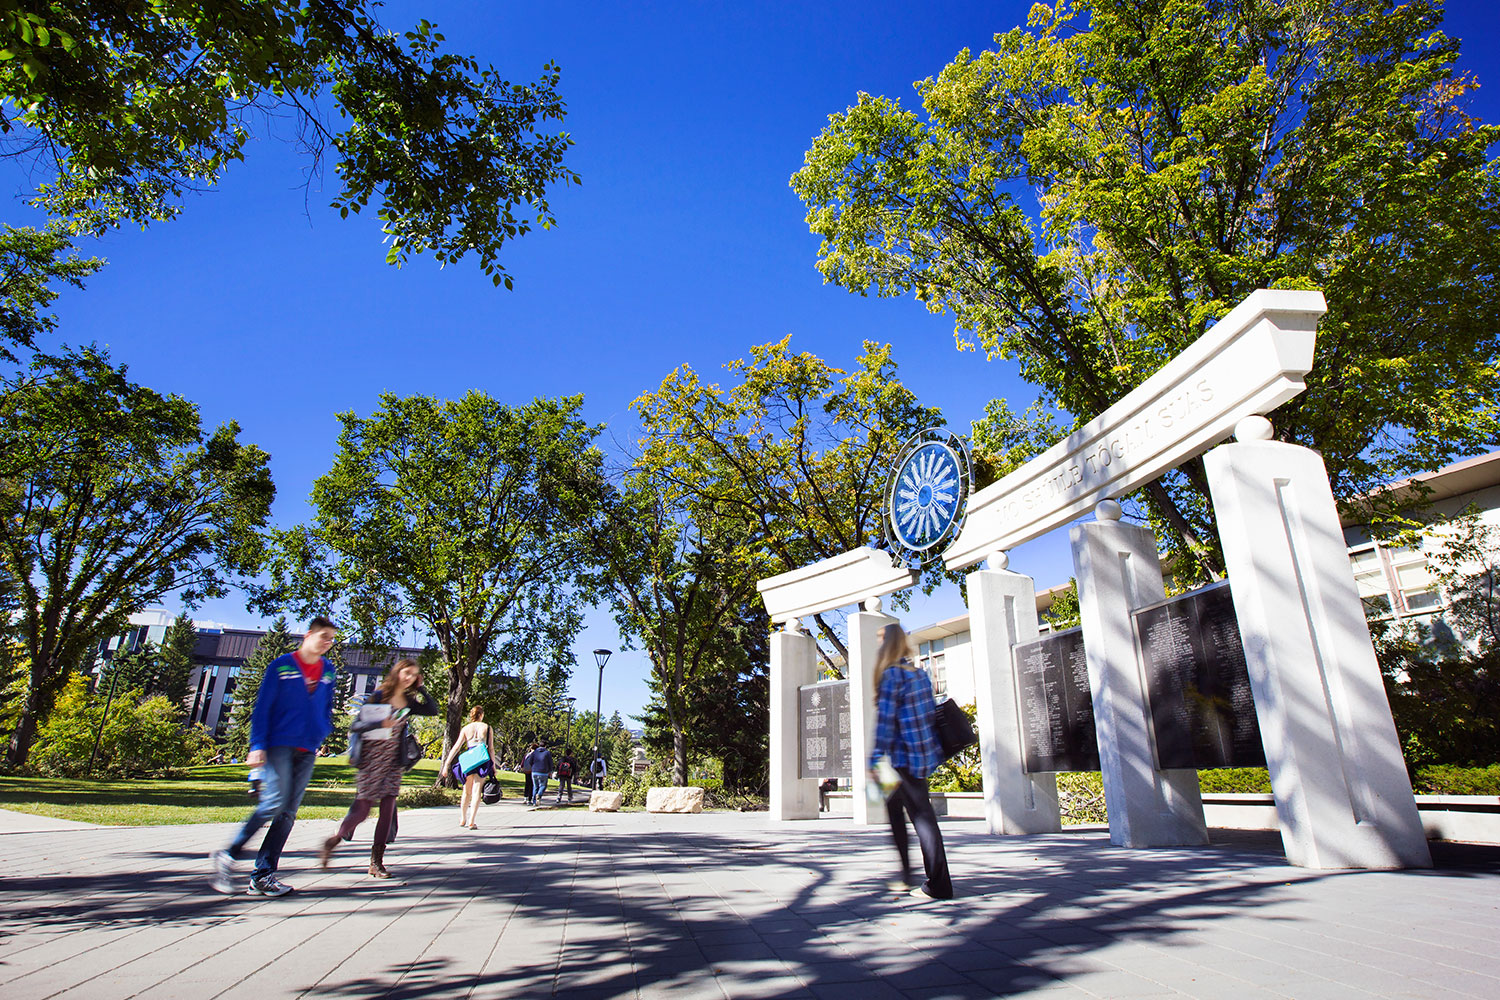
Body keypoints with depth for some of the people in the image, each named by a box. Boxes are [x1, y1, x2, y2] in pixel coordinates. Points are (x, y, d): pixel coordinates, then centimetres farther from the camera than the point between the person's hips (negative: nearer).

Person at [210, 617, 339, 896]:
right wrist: (258, 745, -9)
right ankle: (227, 856, 4)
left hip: (307, 751, 5)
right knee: (274, 802, -16)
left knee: (288, 813, 3)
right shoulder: (281, 666, -1)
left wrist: (321, 738, 7)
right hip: (280, 745, -5)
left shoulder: (328, 671, 13)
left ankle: (262, 875, 9)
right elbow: (262, 708, -2)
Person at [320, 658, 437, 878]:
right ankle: (333, 840, 27)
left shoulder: (408, 702, 8)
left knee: (388, 809, -2)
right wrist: (380, 723, -28)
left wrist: (420, 688, 2)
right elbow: (355, 725, -11)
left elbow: (433, 710, 6)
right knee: (362, 810, -1)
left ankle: (376, 861, 6)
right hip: (372, 759, -5)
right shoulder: (379, 696, -8)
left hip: (393, 761, 5)